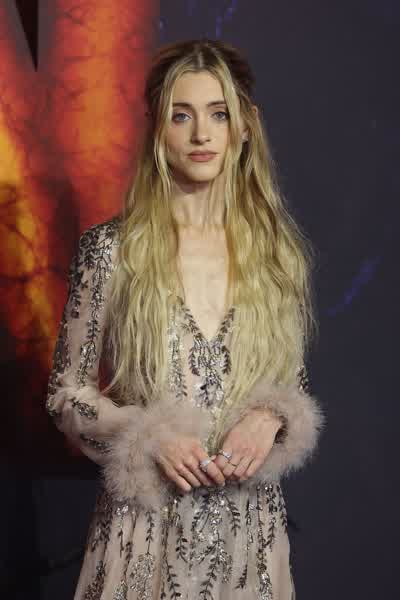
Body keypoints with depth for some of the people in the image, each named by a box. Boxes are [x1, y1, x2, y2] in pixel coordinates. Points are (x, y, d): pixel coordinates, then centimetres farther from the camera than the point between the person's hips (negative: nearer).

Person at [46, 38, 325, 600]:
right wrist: (150, 439, -16)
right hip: (147, 528, -2)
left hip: (252, 524, 3)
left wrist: (271, 419, -10)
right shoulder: (110, 249, -6)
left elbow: (295, 384, 10)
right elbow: (67, 392, -1)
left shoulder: (280, 250, 2)